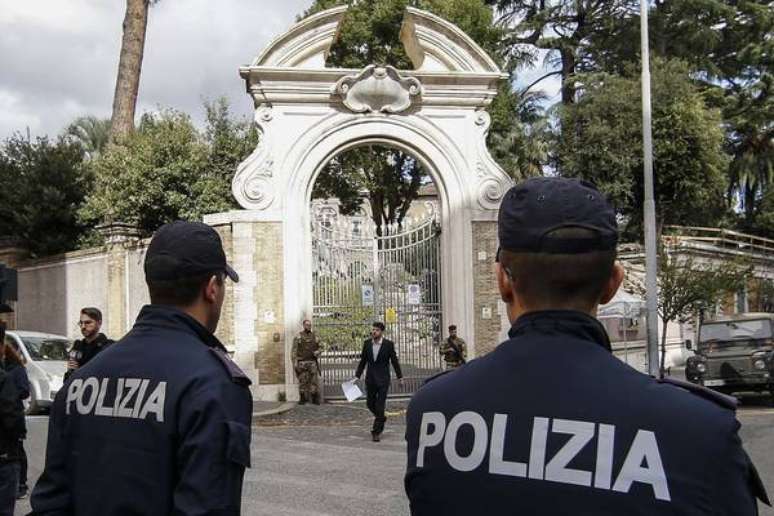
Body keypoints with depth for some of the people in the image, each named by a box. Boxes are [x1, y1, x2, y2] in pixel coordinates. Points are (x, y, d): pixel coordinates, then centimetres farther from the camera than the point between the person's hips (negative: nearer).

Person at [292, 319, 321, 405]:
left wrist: (317, 352, -10)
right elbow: (294, 350, -2)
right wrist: (295, 362, -11)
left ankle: (315, 399, 3)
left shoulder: (314, 336, 8)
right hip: (302, 362, -2)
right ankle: (302, 399, 8)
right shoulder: (298, 336, 0)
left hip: (312, 362, 2)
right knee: (302, 381, 0)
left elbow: (318, 348, 15)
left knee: (313, 381, -2)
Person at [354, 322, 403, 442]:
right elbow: (363, 361, 8)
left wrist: (400, 377, 1)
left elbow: (394, 361, -1)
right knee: (370, 403, 12)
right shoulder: (367, 343, 2)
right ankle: (381, 419, 39)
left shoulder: (388, 344, -6)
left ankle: (377, 431, 2)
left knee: (380, 405, -5)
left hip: (383, 379, -4)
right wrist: (357, 376, 4)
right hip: (370, 378, 4)